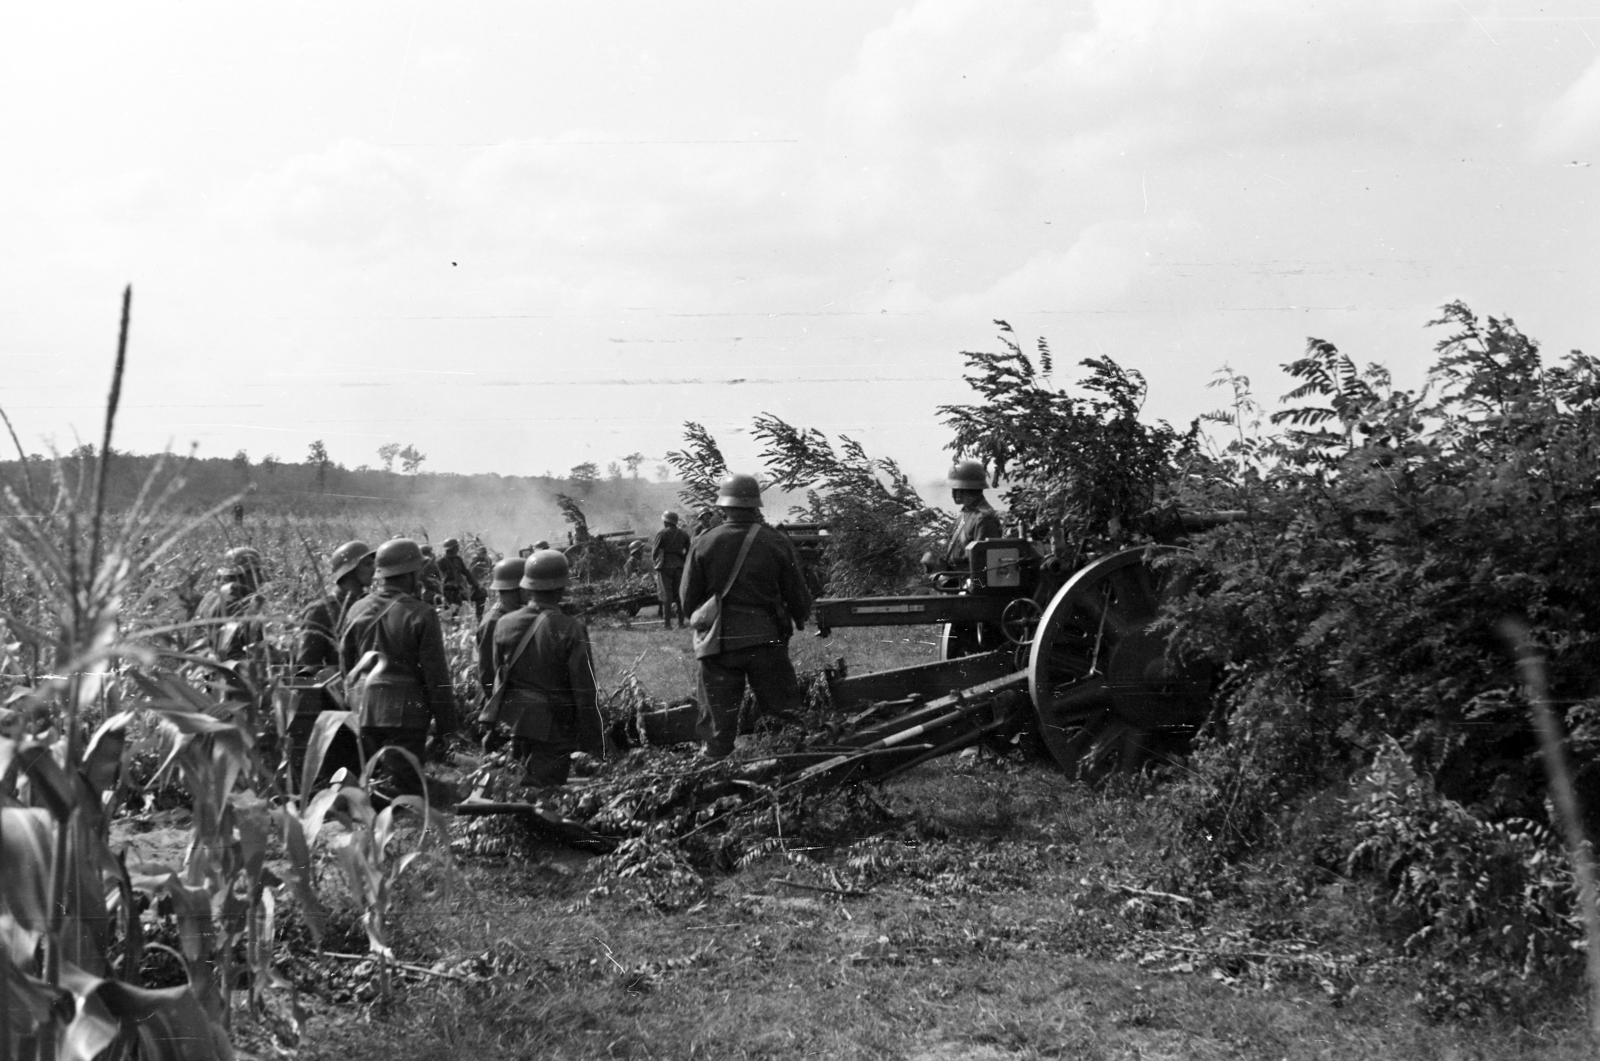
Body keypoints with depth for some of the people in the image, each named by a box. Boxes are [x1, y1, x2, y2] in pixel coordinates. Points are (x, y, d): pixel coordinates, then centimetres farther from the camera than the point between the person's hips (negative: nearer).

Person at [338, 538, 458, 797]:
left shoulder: (356, 610, 6)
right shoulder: (420, 615, -12)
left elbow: (345, 664, 13)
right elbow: (436, 674, -10)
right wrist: (444, 723, -3)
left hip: (362, 710, 6)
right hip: (404, 711, -6)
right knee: (402, 786, -3)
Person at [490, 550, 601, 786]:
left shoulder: (505, 624, -2)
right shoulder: (571, 631, -18)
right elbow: (585, 690, -15)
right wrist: (591, 739, -6)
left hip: (516, 721, 5)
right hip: (554, 729, -5)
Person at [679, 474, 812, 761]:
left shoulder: (703, 544, -3)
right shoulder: (777, 543, -3)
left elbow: (688, 600, 2)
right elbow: (798, 594, 4)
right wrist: (800, 619, 26)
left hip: (718, 642, 0)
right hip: (766, 638, 0)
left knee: (718, 720, 8)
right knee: (784, 711, 8)